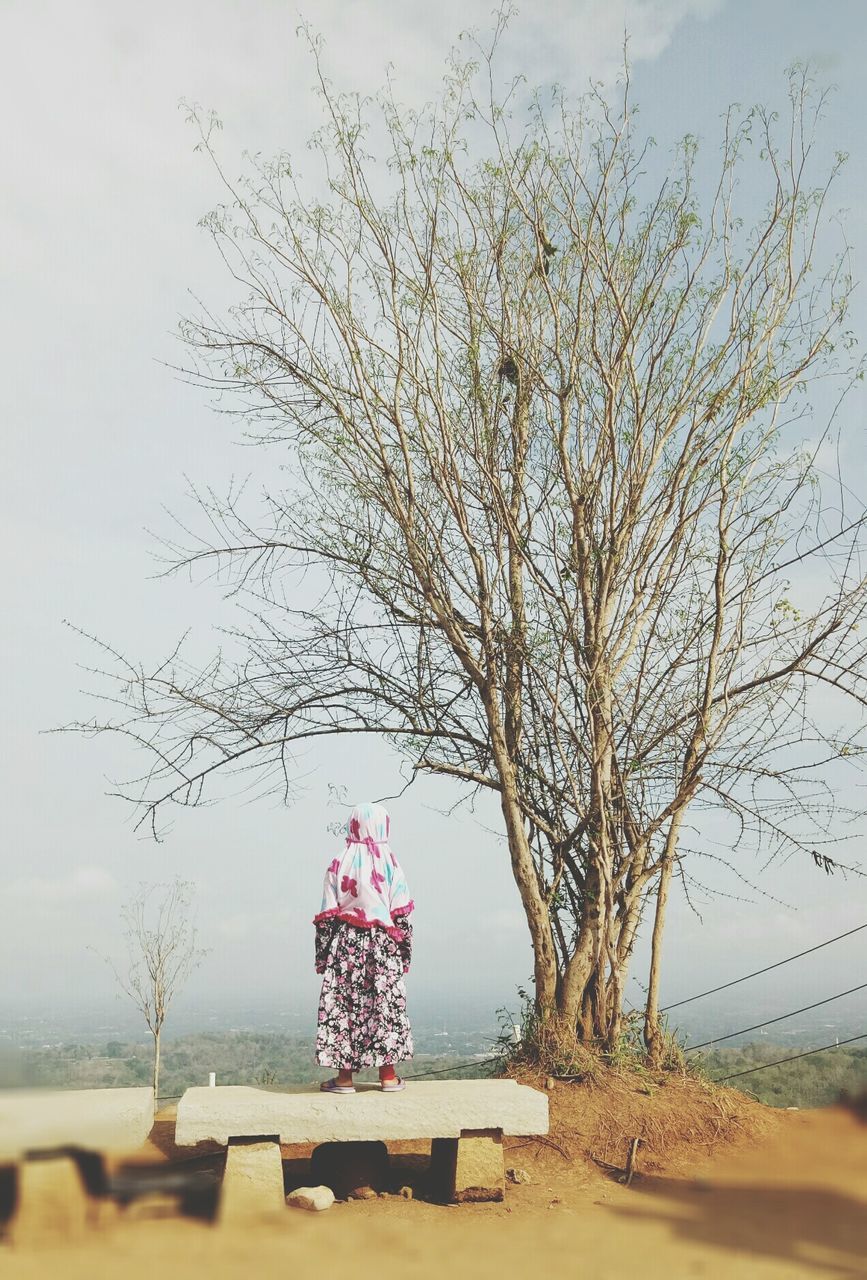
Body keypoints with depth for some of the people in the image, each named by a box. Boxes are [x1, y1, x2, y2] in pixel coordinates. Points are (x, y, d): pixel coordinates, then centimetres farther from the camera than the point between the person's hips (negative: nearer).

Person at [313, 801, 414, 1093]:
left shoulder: (339, 866, -3)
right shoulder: (391, 865, -2)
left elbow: (326, 917, -3)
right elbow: (402, 917, -2)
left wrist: (322, 957, 5)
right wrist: (404, 956, 6)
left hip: (346, 947, -1)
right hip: (383, 948, 1)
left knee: (343, 1007, 6)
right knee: (385, 1006, 8)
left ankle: (344, 1077, 10)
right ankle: (388, 1076, 13)